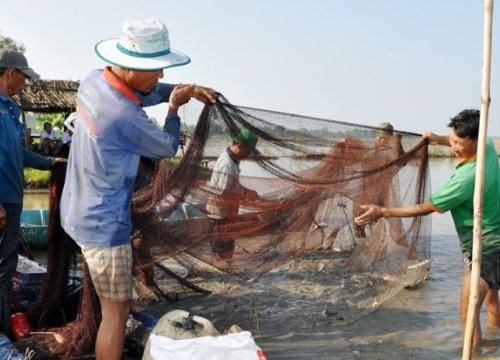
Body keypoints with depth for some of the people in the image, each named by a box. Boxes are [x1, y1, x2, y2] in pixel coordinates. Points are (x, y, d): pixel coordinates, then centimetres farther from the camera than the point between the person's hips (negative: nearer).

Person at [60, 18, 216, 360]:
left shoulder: (95, 80, -4)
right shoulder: (125, 116, -30)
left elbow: (143, 93, 14)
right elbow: (168, 147, -12)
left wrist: (188, 88, 2)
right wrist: (175, 107, 2)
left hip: (79, 211, 10)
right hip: (102, 223, -10)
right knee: (116, 312, 3)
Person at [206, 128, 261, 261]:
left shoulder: (232, 159, 4)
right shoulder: (227, 165, -28)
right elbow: (224, 194, -28)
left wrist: (247, 192, 4)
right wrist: (245, 195, -19)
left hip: (226, 211, 10)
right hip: (222, 212, -10)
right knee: (224, 249, 3)